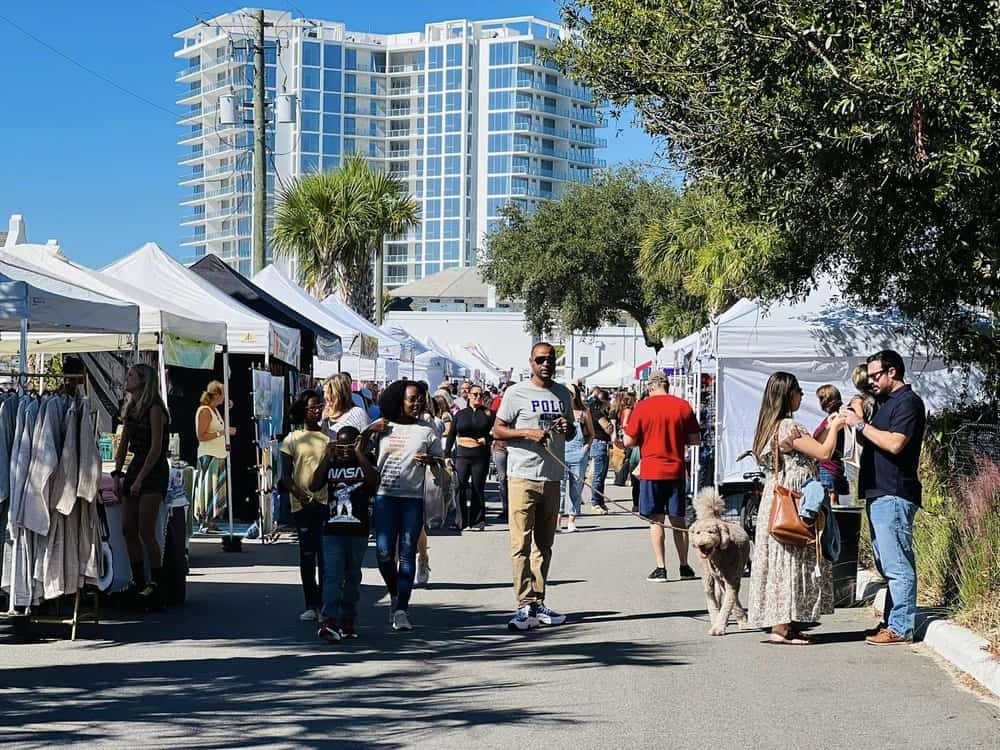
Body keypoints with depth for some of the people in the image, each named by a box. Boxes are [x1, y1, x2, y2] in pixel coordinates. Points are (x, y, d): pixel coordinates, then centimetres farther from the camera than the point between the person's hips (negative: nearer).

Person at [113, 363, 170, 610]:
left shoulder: (154, 408, -10)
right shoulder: (130, 409, 15)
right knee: (128, 529, 3)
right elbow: (123, 446, 16)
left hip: (154, 470, -8)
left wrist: (140, 479, -17)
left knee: (146, 531, -12)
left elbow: (156, 448, -15)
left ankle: (157, 586, -6)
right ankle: (138, 582, 11)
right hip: (135, 467, 8)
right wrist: (117, 474, 6)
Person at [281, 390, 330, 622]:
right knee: (307, 555, 1)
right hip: (302, 504, -1)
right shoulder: (292, 439, 6)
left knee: (326, 555, -2)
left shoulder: (329, 436, 10)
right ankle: (311, 605, 5)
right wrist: (298, 494, -14)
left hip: (327, 501, 1)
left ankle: (324, 603, 5)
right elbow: (285, 476, 3)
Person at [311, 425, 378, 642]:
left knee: (352, 577, 10)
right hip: (332, 529, 0)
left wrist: (359, 454, -17)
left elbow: (374, 481, -16)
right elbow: (314, 486, -7)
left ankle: (347, 622, 20)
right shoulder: (331, 464, 7)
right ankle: (329, 622, -21)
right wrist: (327, 457, -10)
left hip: (358, 530, 1)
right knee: (332, 576, -11)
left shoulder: (366, 461, 4)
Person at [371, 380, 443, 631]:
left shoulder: (427, 430, 7)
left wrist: (430, 460, -10)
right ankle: (394, 595, 23)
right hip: (384, 495, 1)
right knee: (384, 552, -4)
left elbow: (440, 461, 13)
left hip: (413, 497, -1)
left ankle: (401, 610, -1)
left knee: (407, 554, -3)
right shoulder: (382, 427, 8)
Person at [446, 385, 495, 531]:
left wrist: (487, 439, -13)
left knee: (478, 488, 3)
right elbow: (451, 435, 9)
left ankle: (478, 522, 9)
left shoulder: (488, 414, 7)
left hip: (481, 455, 0)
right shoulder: (460, 414, 9)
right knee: (460, 487, -6)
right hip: (462, 454, 0)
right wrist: (448, 455, 4)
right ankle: (460, 521, -1)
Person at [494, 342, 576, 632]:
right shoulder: (516, 393, -3)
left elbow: (571, 433, 25)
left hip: (552, 478, 6)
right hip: (523, 477, -6)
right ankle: (525, 606, -11)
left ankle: (538, 604, 15)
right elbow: (498, 429, -2)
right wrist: (528, 433, -17)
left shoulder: (563, 393, 15)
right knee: (521, 544, -10)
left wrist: (568, 428, 1)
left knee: (544, 545, 10)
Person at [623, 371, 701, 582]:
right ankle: (684, 567, 17)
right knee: (679, 520, 11)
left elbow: (629, 442, -4)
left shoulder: (643, 407, -6)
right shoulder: (683, 406, 1)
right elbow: (696, 440, 5)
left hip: (651, 471, -3)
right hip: (676, 471, 3)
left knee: (656, 521, 2)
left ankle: (660, 569, -1)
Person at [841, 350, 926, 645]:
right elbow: (870, 442, 24)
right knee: (888, 565, 13)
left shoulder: (908, 402, -9)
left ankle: (901, 629, -9)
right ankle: (891, 622, 18)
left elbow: (894, 444, -21)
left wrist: (861, 424, -14)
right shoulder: (888, 402, 21)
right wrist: (855, 424, 6)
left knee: (897, 565, -10)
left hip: (894, 495, -11)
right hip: (878, 494, 11)